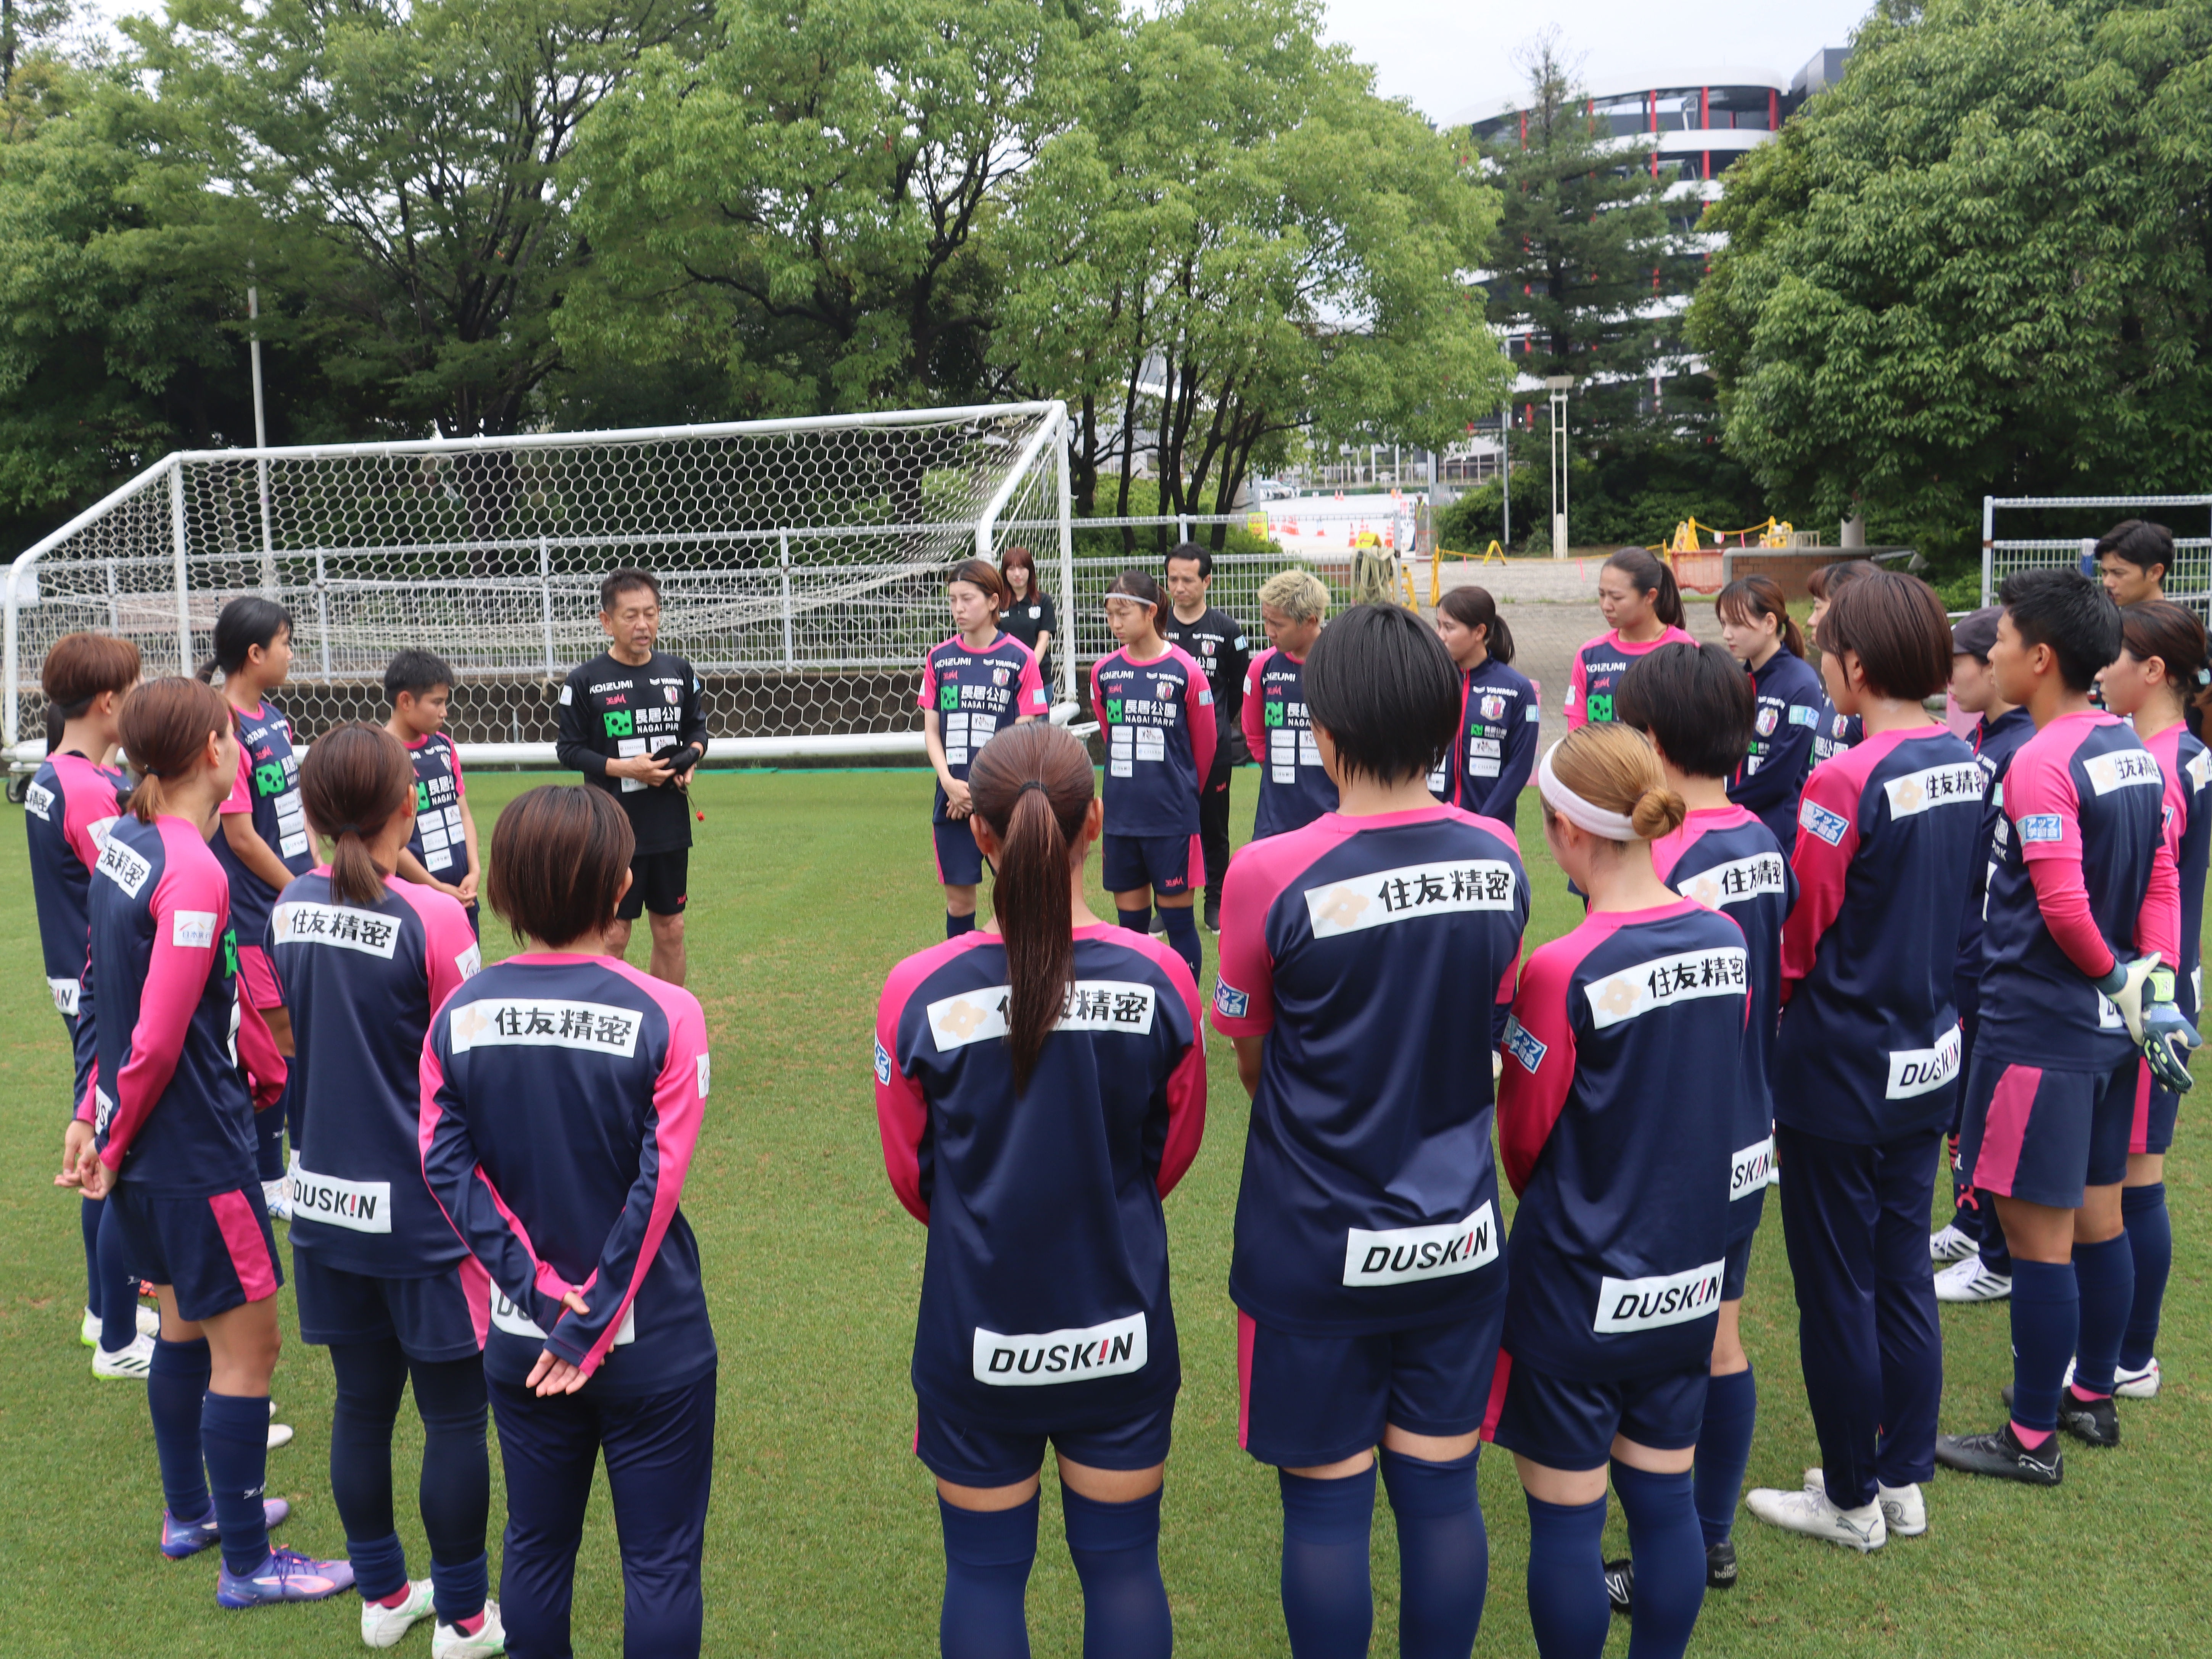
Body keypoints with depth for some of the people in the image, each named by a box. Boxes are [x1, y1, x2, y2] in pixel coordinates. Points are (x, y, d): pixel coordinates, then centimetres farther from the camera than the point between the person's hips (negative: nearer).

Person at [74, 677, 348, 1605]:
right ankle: (247, 1565, 15)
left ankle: (190, 1512, 40)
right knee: (246, 1345, 3)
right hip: (196, 1152, -9)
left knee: (185, 1327, 23)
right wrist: (113, 1146, -9)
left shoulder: (123, 845, 4)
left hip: (149, 1147, 9)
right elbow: (157, 1041, -22)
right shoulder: (196, 875, -24)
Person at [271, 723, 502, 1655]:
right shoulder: (432, 918, -19)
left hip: (325, 1199, 6)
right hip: (420, 1210, -6)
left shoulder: (287, 911, -1)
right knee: (454, 1413, 8)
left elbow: (283, 1051, 10)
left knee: (361, 1402, 19)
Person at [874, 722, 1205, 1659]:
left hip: (976, 1336, -1)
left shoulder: (920, 993, -17)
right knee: (1123, 1565, 19)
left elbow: (911, 1173, -2)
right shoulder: (1158, 978, -15)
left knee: (984, 1571, 18)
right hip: (1122, 1331, 1)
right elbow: (1176, 1149, 1)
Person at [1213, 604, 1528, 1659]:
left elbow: (1250, 1063, -5)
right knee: (1441, 1492, 16)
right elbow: (1488, 1031, 7)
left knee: (1326, 1502, 11)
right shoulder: (1499, 859, -5)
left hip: (1317, 1247, -4)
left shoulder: (1274, 875, -19)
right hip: (1457, 1236, 4)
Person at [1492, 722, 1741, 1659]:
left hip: (1578, 1285, -6)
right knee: (1665, 1498, 19)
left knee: (1566, 1518, 10)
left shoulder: (1562, 973, -22)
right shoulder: (1725, 942, -4)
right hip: (1689, 1272, 6)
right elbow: (1715, 1096, 6)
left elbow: (1523, 1134, -10)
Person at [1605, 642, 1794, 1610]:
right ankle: (1713, 1538, 35)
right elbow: (1772, 992, 9)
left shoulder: (1665, 866, -24)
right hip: (1746, 1146, 8)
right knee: (1721, 1341, 20)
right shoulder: (1763, 846, 1)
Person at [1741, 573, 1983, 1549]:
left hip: (1843, 1067, -7)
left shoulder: (1846, 782, -22)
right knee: (1904, 1276, 18)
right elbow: (1951, 910, 10)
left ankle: (1850, 1501, 22)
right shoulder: (1964, 767, 1)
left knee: (1837, 1293, 7)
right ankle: (1904, 1481, 31)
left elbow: (1796, 937, -15)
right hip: (1929, 1059, 8)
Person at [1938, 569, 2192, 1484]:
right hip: (2108, 1028, 9)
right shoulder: (2133, 750, 8)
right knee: (2097, 1218, 20)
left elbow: (2063, 907, -24)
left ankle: (2033, 1439, 13)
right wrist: (2153, 981, 5)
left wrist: (2118, 978, -7)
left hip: (2040, 1028, -9)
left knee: (2037, 1234, 2)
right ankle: (2093, 1397, 35)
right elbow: (2161, 878, 10)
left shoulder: (2041, 763, -20)